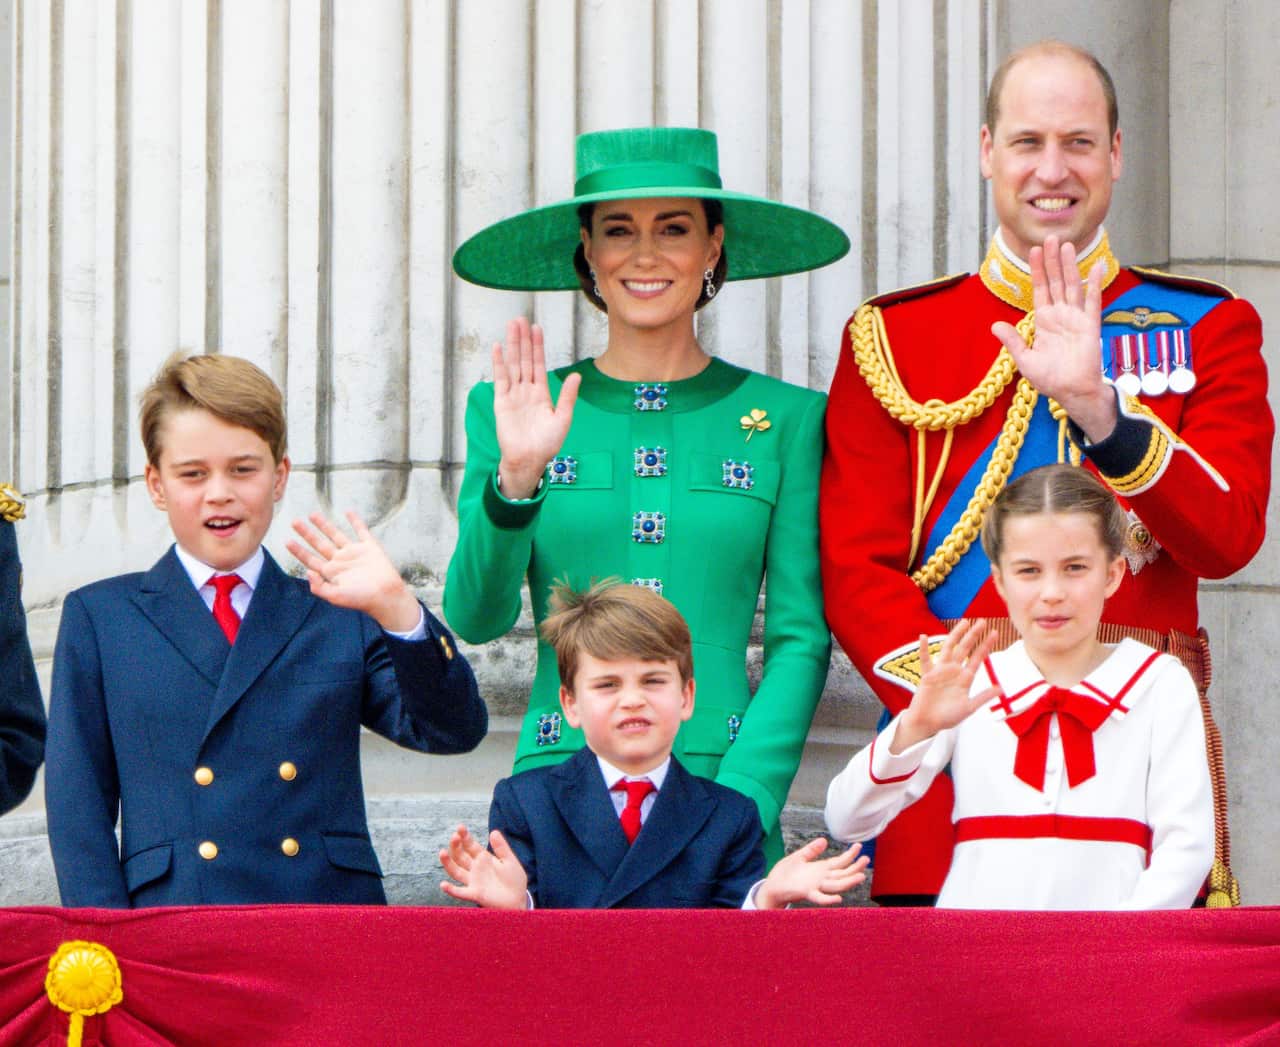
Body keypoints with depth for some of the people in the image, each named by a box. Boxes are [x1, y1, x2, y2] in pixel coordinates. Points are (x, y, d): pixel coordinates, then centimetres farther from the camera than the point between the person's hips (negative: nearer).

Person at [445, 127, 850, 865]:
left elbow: (802, 638, 4)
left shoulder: (786, 419, 7)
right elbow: (476, 618, 1)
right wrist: (514, 480, -15)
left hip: (724, 783, 0)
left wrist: (740, 808, -8)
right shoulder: (512, 413, 8)